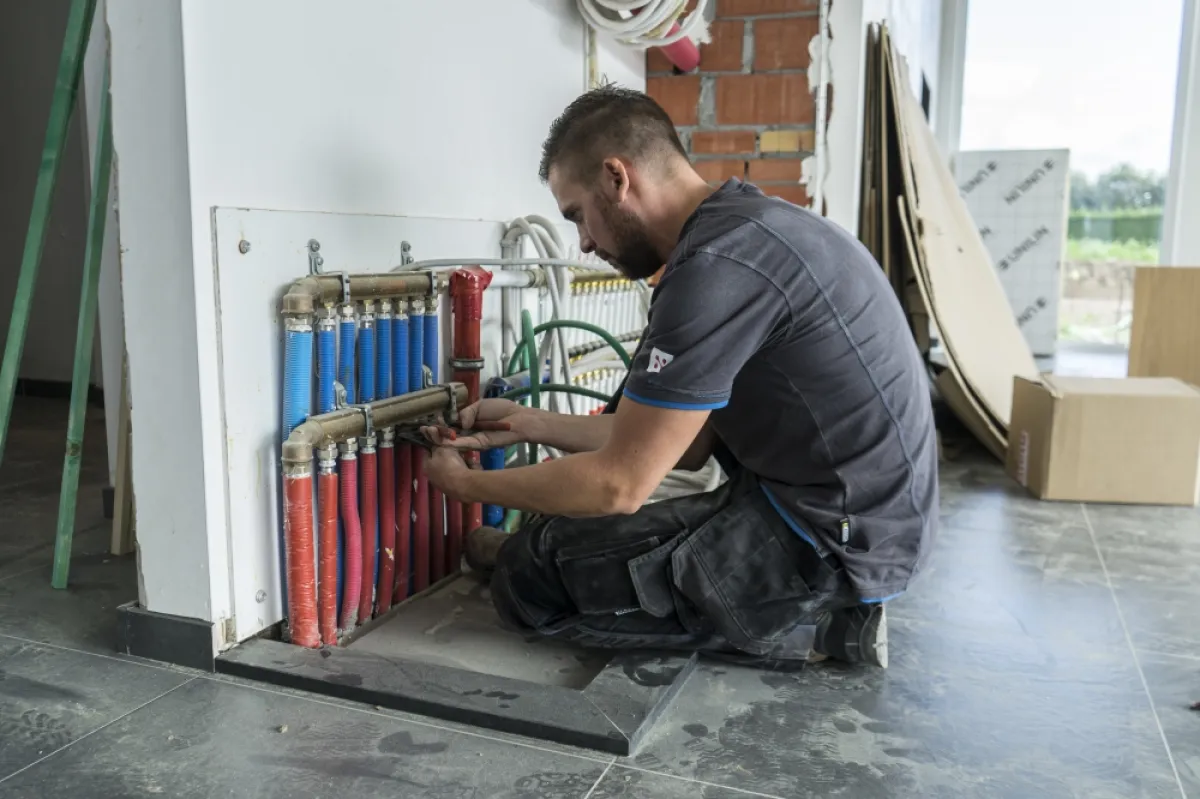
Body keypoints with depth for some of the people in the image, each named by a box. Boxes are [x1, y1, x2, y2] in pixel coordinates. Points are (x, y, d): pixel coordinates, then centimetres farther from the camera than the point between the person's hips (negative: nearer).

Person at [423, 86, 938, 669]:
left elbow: (618, 484, -16)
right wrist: (531, 424, 14)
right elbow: (685, 443, 12)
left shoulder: (716, 266, -22)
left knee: (531, 578, -5)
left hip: (826, 542, -10)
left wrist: (467, 484, 0)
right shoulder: (745, 227, 9)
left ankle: (804, 627, -1)